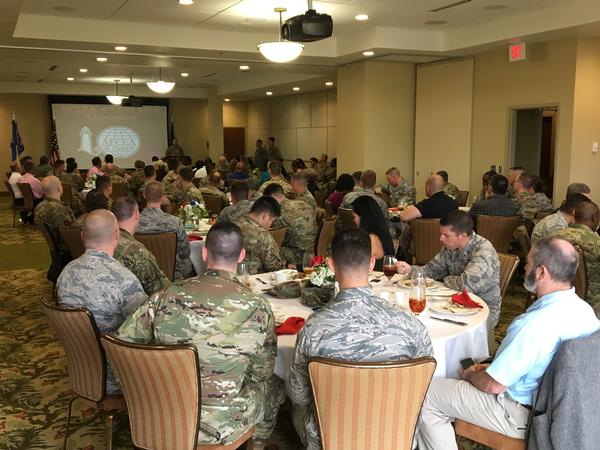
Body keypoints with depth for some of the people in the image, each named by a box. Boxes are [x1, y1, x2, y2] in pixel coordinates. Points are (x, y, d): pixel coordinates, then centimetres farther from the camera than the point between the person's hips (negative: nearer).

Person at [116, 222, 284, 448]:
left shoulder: (167, 296, -12)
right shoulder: (256, 306, -18)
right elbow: (261, 373, -6)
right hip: (221, 428, -3)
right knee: (273, 387, 26)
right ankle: (255, 446, 46)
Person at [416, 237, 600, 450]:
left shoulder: (535, 324, -33)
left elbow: (493, 385, -25)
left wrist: (471, 375, -3)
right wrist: (493, 367, 8)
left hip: (522, 417, -9)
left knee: (426, 396, -2)